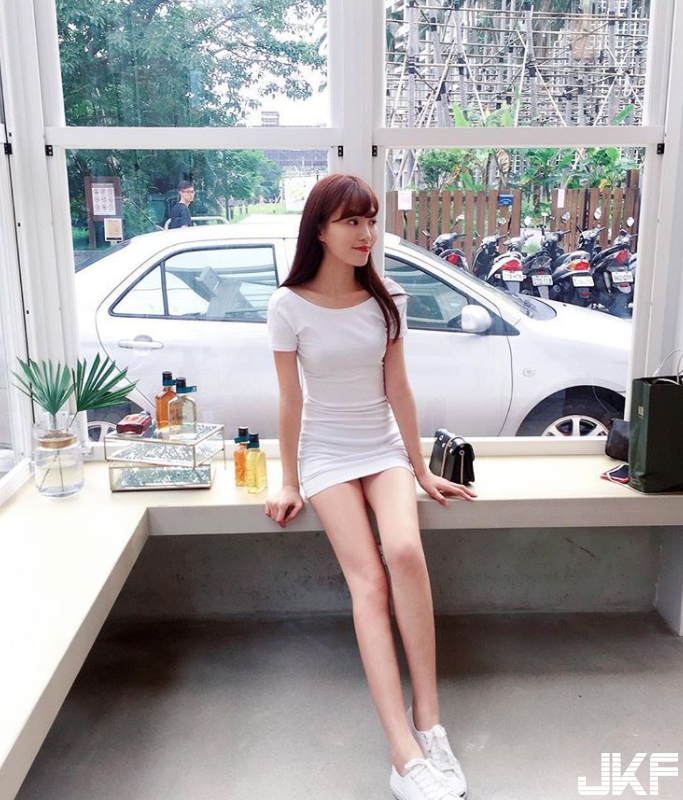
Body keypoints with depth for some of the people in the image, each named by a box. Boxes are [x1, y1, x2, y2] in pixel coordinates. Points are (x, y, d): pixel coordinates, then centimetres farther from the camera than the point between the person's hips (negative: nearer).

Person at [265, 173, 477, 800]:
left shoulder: (387, 299, 0)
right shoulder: (289, 305, -8)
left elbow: (398, 390, 2)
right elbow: (290, 401, -5)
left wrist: (422, 471, 2)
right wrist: (289, 484, -3)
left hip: (385, 447, 2)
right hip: (326, 452, -2)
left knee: (405, 552, -27)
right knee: (368, 579, -20)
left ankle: (428, 720, -17)